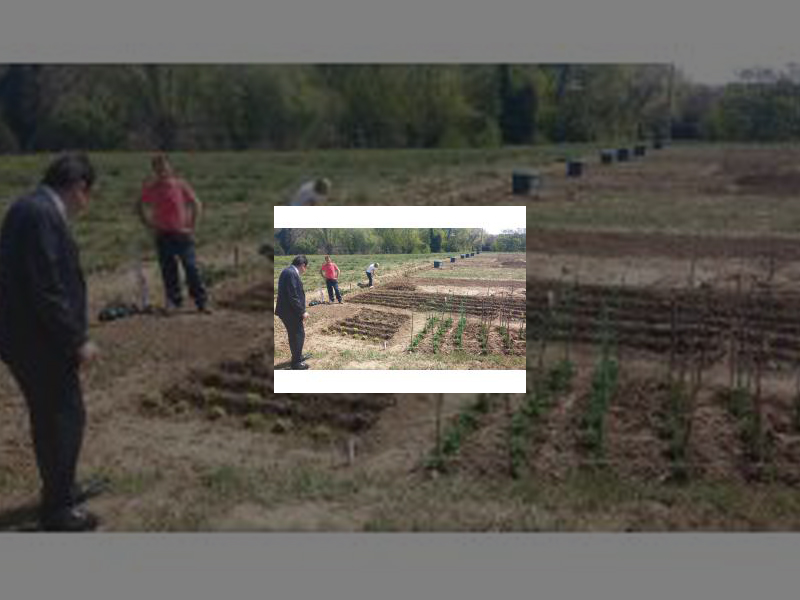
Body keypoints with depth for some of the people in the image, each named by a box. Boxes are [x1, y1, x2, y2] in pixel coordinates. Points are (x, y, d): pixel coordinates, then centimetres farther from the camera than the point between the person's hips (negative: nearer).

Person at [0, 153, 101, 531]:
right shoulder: (42, 214, -20)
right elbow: (46, 289, -25)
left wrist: (72, 336, 19)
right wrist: (78, 340, -18)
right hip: (39, 340, -10)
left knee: (49, 415, 21)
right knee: (67, 416, 1)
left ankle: (60, 488, 38)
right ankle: (57, 509, 13)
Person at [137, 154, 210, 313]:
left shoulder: (180, 185, -3)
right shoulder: (150, 188, 3)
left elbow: (197, 205, 3)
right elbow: (140, 207, 16)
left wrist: (192, 227, -2)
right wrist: (148, 223, 5)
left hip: (182, 234, -2)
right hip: (162, 235, 3)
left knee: (191, 268, -5)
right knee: (168, 270, 6)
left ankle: (202, 302, -1)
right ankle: (174, 301, 18)